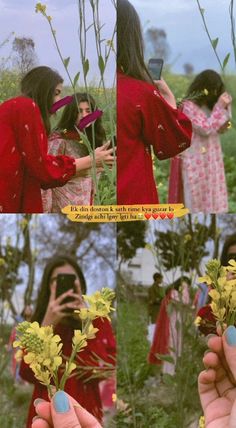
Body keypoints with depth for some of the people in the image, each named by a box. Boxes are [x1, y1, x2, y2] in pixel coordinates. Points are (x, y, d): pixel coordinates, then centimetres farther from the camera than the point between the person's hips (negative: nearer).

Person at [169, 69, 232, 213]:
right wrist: (219, 108, -19)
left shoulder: (209, 105, 7)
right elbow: (205, 129, -20)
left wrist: (226, 107, -2)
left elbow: (221, 129, 10)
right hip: (195, 161, -7)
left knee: (212, 197, 10)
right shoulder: (188, 106, -14)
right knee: (197, 200, 1)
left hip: (212, 159, 7)